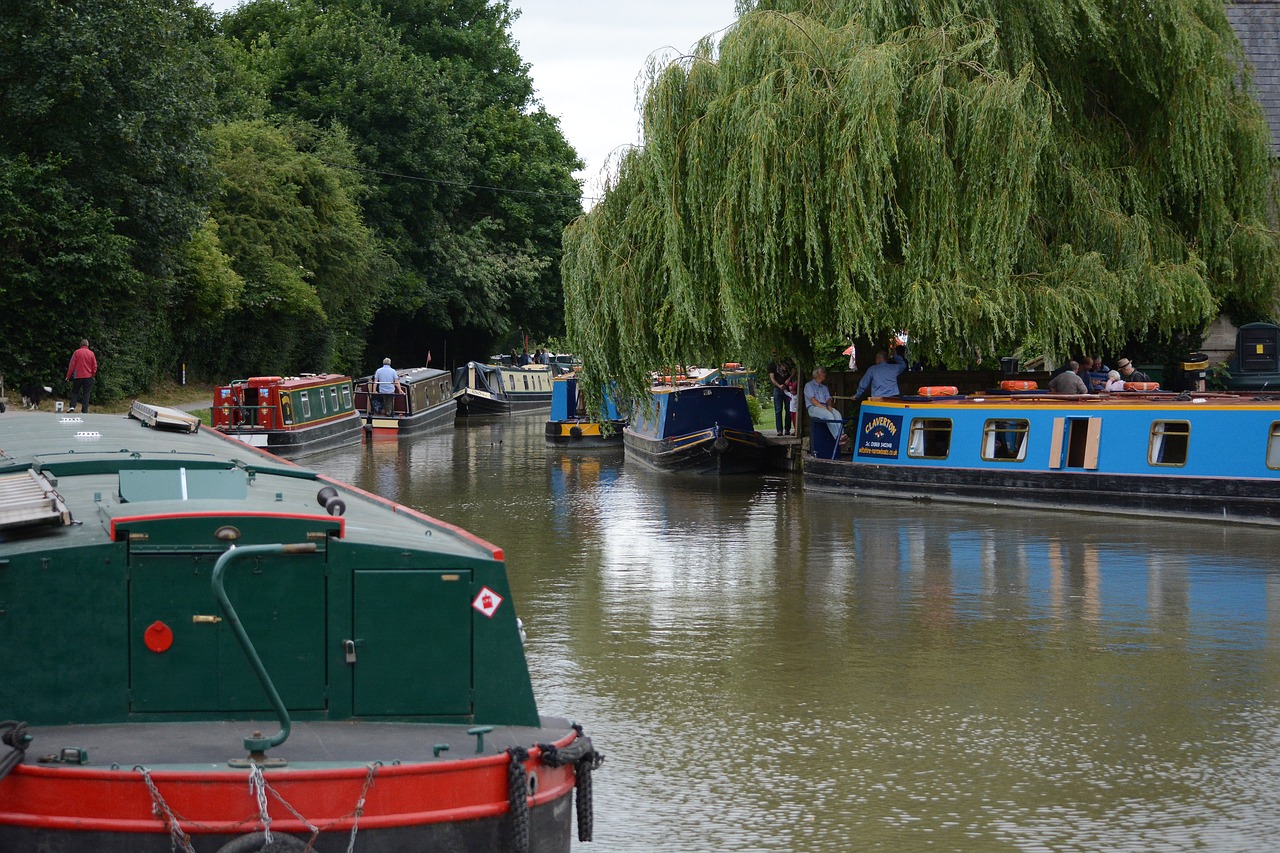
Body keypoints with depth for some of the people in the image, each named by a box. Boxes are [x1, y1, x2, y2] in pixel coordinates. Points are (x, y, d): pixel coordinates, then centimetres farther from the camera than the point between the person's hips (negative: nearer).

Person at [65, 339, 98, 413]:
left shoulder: (77, 352, -4)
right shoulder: (91, 353, 1)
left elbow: (72, 365, -3)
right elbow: (95, 366, 5)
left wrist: (68, 376, 3)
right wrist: (92, 375, 19)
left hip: (77, 376, -1)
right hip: (88, 376, 1)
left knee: (75, 392, 12)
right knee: (86, 393, 4)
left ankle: (72, 406, -7)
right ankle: (84, 410, -2)